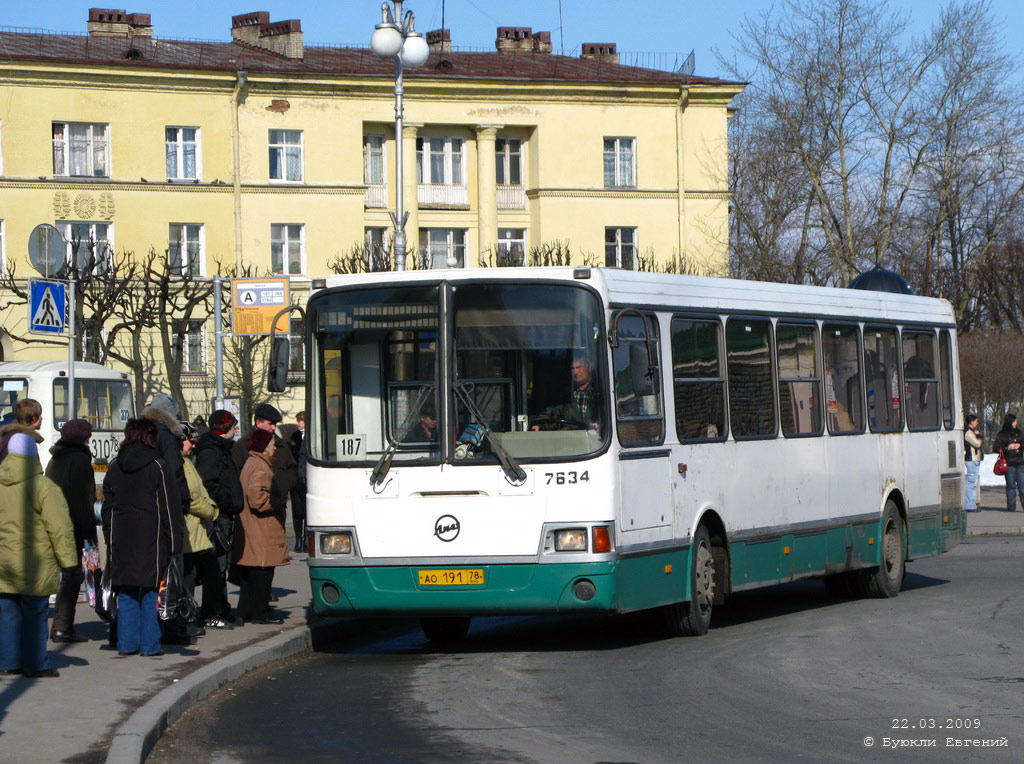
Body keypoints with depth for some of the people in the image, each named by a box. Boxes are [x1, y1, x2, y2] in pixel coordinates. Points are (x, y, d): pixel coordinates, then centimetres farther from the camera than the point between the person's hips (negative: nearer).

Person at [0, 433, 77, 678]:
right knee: (35, 613, 1)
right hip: (34, 564, -5)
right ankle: (35, 664, 4)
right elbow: (60, 527, -12)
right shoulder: (42, 486, -12)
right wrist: (67, 560, -5)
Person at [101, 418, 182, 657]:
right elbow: (170, 508, -6)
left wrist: (110, 540, 18)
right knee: (151, 592, 1)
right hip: (151, 539, -4)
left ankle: (126, 643, 10)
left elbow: (107, 507, 12)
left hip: (121, 539, 4)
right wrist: (173, 545, -3)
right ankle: (149, 644, 1)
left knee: (126, 593, 9)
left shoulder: (114, 467, 8)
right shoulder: (158, 467, -6)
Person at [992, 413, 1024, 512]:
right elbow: (995, 448, -3)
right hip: (1009, 464, -3)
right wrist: (1008, 448, -14)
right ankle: (1011, 506, 5)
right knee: (1011, 485, -1)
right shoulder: (1001, 435, 0)